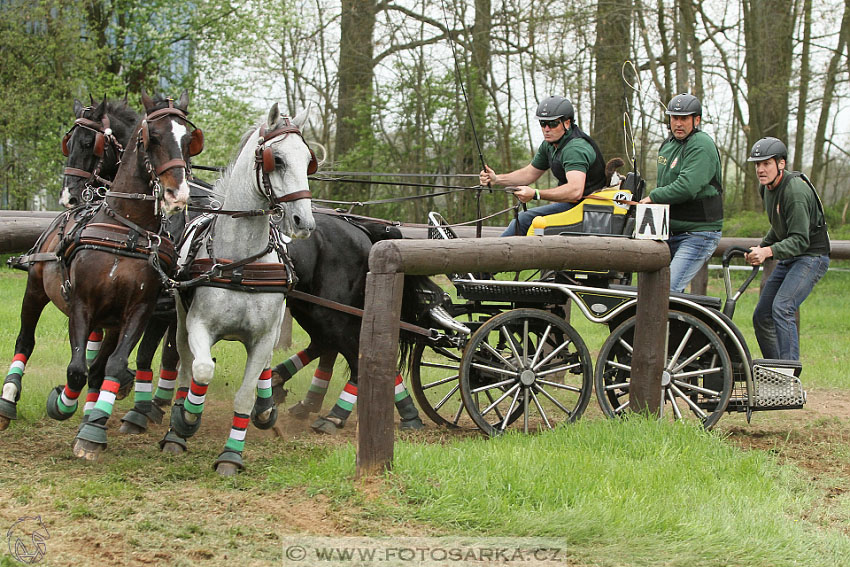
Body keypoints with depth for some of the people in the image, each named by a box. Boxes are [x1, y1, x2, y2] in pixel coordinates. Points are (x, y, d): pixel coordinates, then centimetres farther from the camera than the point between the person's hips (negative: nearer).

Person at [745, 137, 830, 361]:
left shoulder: (795, 190, -23)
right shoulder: (766, 188, 6)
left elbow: (800, 240, -28)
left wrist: (768, 252, -39)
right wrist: (760, 247, 8)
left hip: (811, 257, -9)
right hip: (788, 259, 9)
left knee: (782, 308, -26)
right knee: (761, 316, 6)